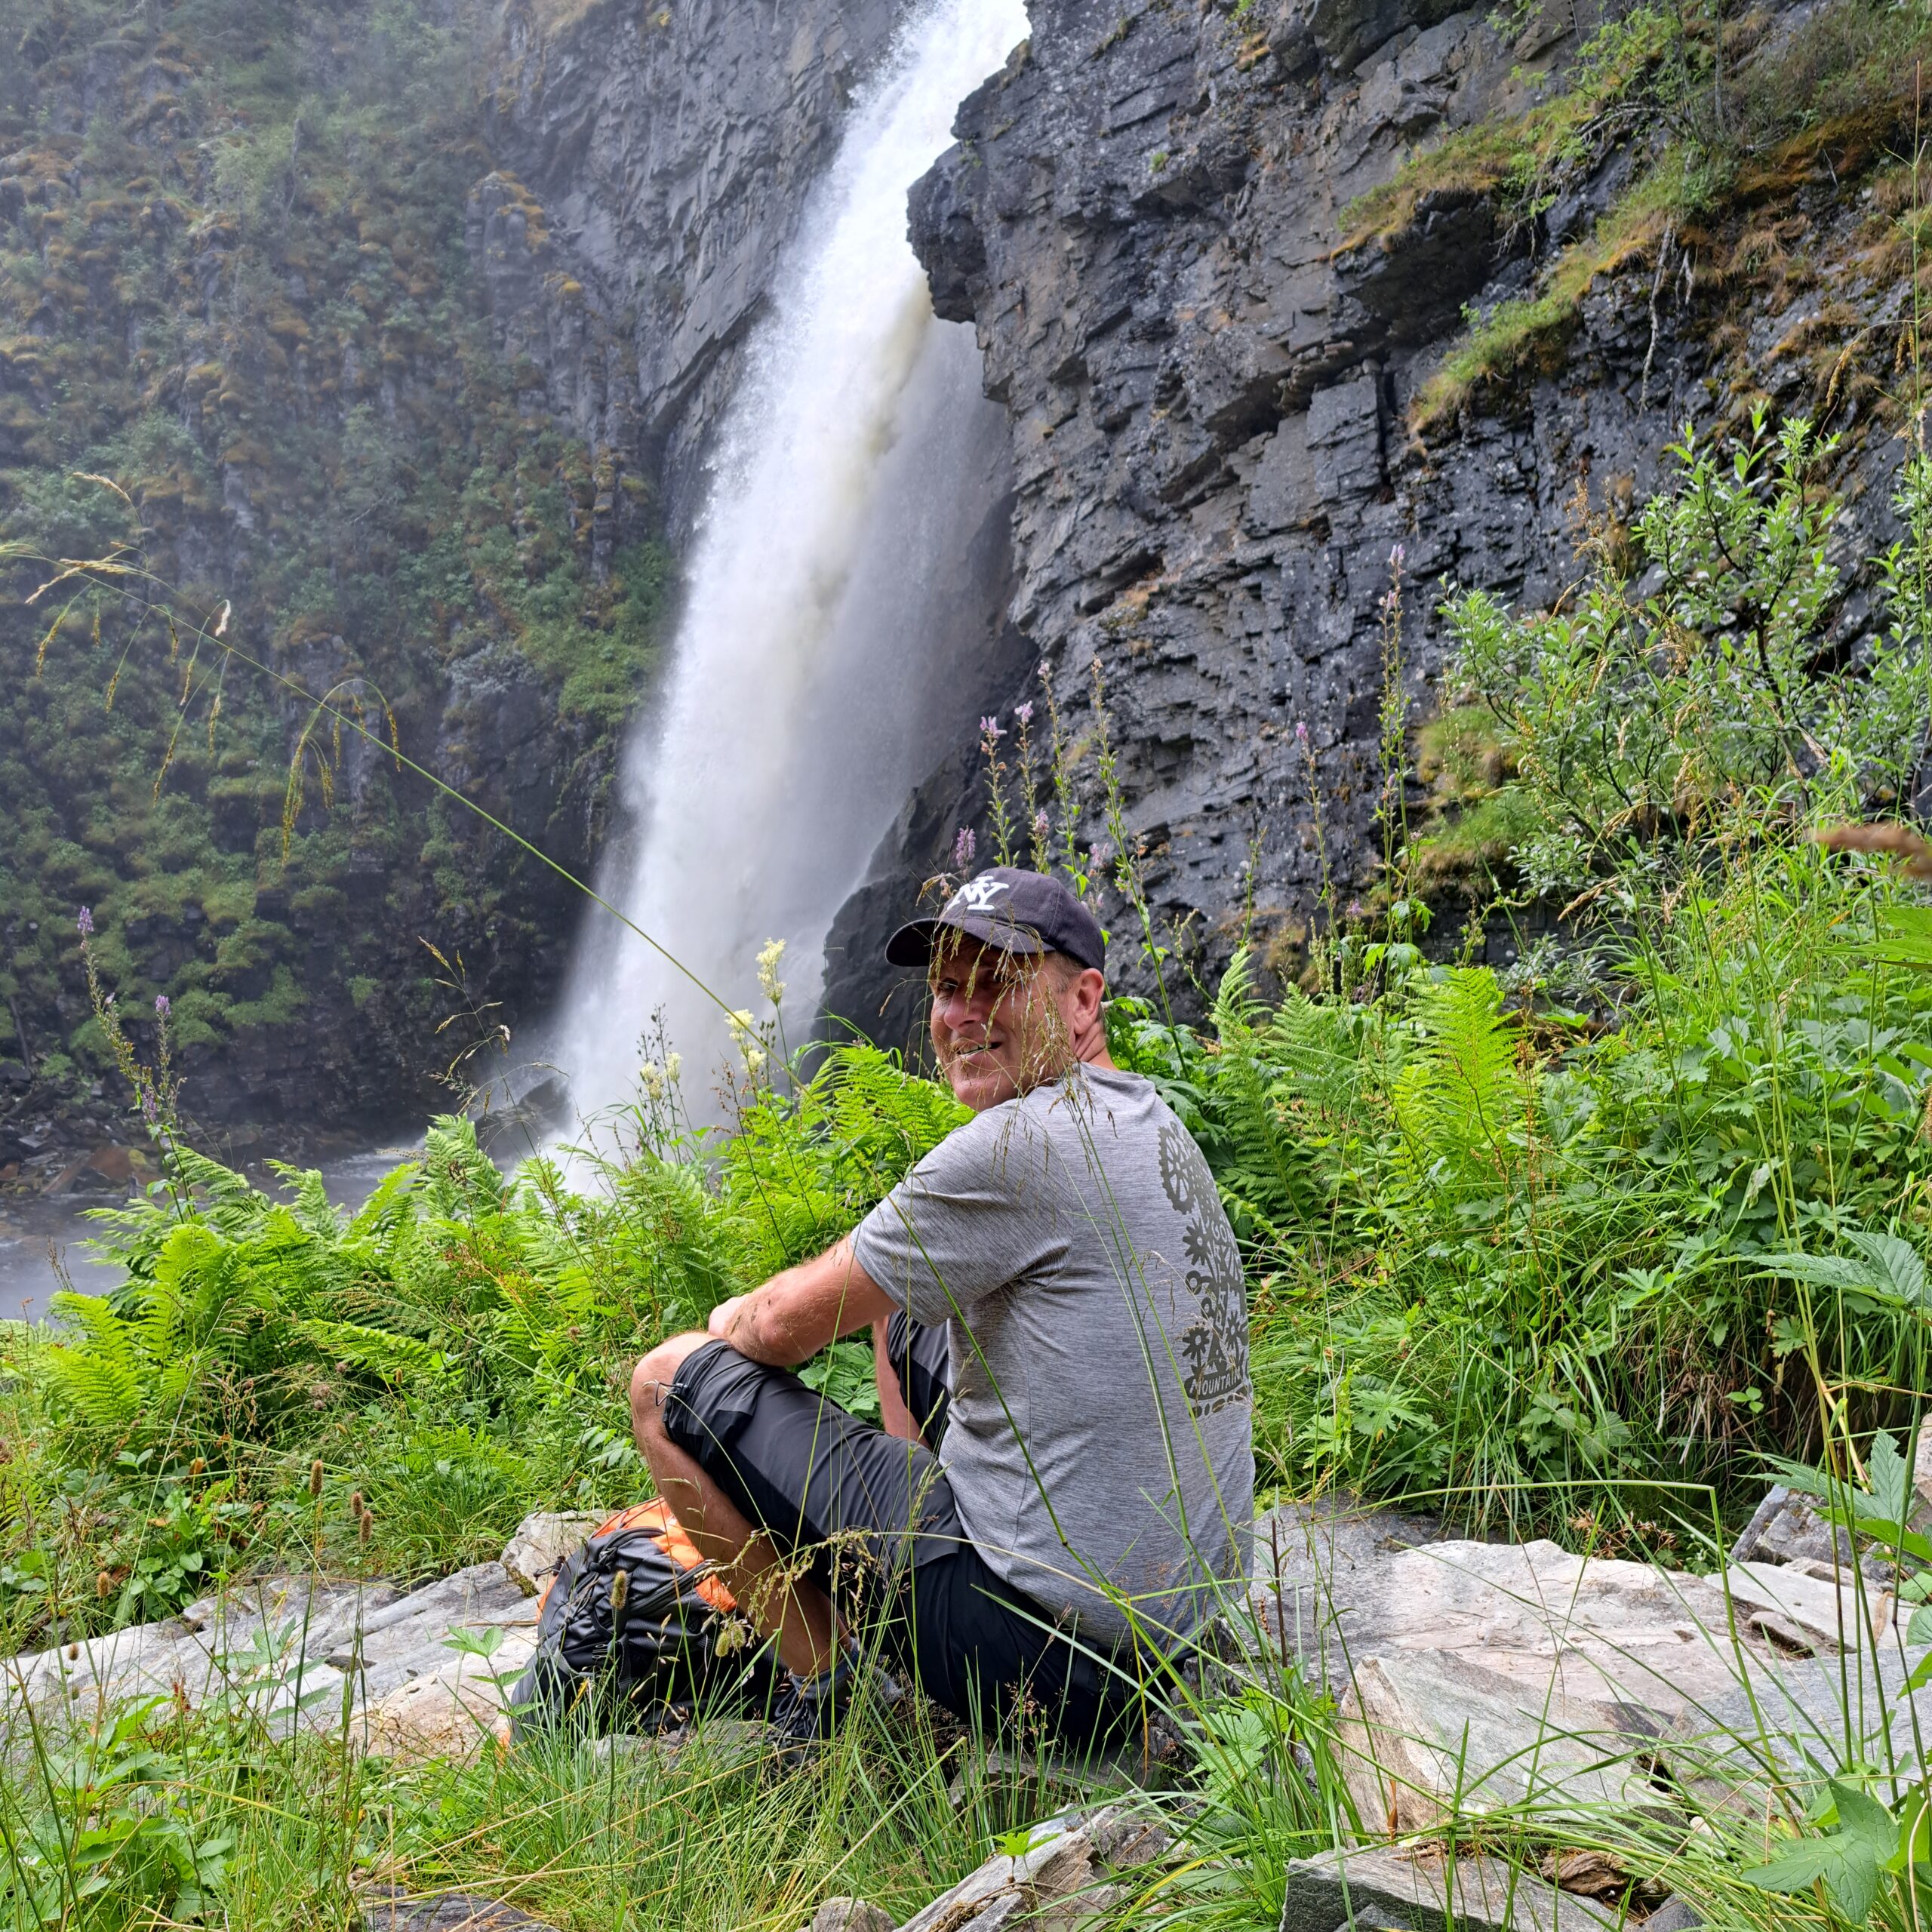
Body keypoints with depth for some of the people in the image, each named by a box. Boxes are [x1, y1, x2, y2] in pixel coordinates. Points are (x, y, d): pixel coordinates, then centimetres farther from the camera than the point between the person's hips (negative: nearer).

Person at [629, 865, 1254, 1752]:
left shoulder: (1021, 1147, -20)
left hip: (1049, 1653, -9)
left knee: (670, 1379, -4)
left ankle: (831, 1693, 6)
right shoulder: (1151, 1123, 10)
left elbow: (789, 1325, -10)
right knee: (906, 1305, 26)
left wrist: (736, 1320, 11)